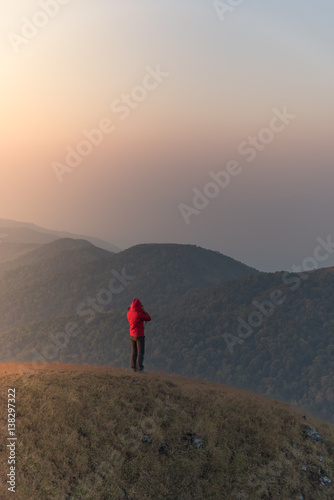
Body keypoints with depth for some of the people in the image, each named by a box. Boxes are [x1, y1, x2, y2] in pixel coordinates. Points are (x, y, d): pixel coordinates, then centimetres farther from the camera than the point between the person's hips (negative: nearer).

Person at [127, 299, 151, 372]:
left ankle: (134, 367, 18)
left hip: (132, 335, 7)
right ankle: (140, 367, -7)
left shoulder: (129, 313, -2)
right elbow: (149, 319, -10)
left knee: (134, 352, 15)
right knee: (140, 352, -1)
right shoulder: (139, 314, -22)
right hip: (139, 335, -7)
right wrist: (144, 311, -3)